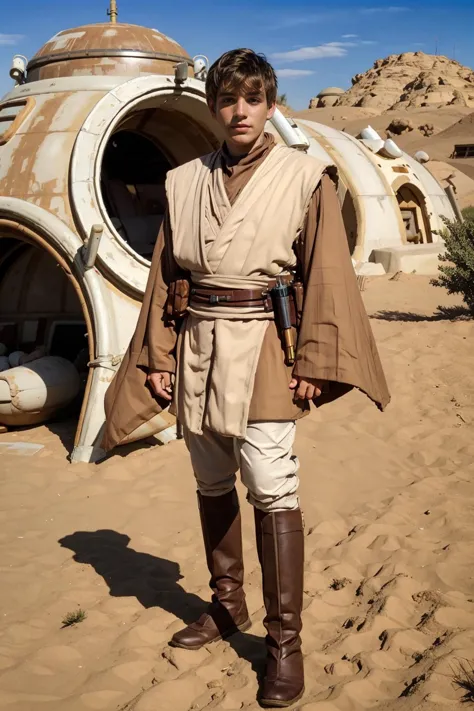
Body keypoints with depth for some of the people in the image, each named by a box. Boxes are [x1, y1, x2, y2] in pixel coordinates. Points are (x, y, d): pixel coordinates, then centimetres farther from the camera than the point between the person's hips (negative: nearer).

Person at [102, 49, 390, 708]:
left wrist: (312, 363, -10)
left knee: (272, 492, -8)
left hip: (262, 349, -4)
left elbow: (326, 278, -4)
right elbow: (164, 277, 11)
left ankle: (285, 642, 3)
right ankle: (227, 607, 32)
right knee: (213, 486, 14)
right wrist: (158, 356, 6)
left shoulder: (305, 177, -1)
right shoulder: (184, 182, 9)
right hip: (197, 347, 5)